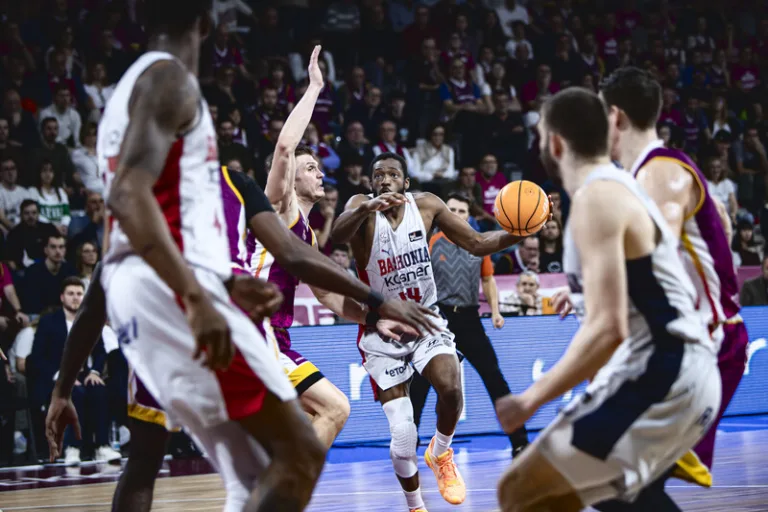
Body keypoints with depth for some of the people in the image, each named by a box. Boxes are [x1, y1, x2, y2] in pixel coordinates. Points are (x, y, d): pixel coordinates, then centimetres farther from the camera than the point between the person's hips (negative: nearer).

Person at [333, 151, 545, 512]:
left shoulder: (426, 205, -5)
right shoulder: (363, 207, -15)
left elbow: (477, 243, 2)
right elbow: (338, 234, -37)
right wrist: (369, 207, -57)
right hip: (383, 332, -2)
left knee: (451, 389, -28)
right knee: (403, 438, -7)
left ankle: (440, 453, 5)